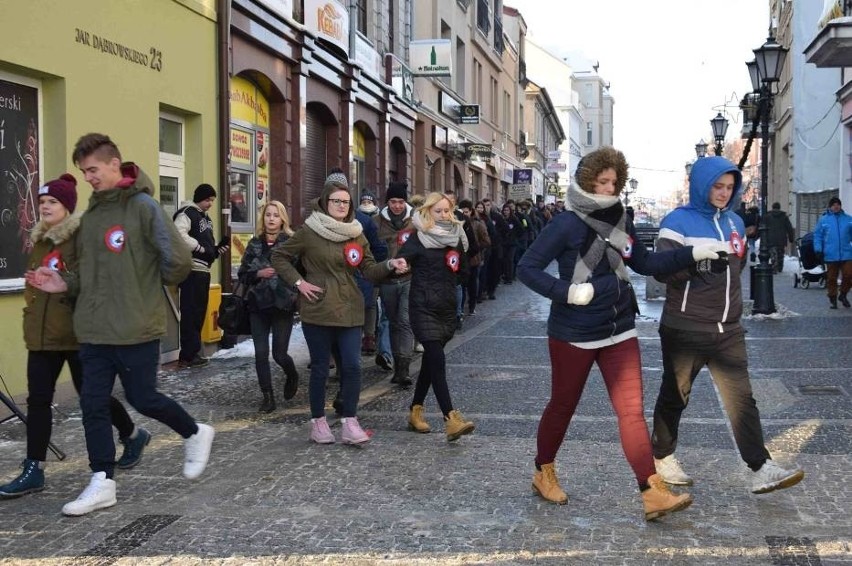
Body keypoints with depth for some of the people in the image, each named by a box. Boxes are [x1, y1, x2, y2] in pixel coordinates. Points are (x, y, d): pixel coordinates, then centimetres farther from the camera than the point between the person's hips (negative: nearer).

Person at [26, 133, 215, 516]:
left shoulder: (143, 207, -12)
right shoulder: (90, 216, 11)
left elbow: (178, 260, -18)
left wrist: (154, 286, -2)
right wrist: (65, 284, 0)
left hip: (136, 329, -7)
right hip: (94, 330, 7)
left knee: (143, 399, 4)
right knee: (93, 403, 5)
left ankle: (196, 434, 30)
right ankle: (102, 483, 15)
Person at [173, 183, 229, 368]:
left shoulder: (206, 218, 22)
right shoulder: (187, 213, -8)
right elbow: (179, 235, -24)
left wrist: (217, 249, 8)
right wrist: (202, 249, -17)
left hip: (203, 269, 10)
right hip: (191, 269, -10)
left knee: (199, 312, 11)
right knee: (190, 313, -9)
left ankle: (193, 352, 18)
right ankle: (187, 355, -6)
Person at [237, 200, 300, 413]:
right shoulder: (254, 243, 8)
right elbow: (242, 274, 8)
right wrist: (258, 273, -10)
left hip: (283, 305, -3)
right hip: (258, 305, 3)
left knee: (279, 354, 1)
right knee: (260, 354, -1)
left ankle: (292, 376, 35)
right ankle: (267, 397, 12)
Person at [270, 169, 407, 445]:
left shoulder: (356, 234, 8)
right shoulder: (309, 231, -4)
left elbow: (370, 270, 6)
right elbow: (279, 257, 3)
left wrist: (389, 265, -14)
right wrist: (298, 282, -8)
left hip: (349, 310, 3)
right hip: (318, 310, -3)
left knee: (352, 366, -2)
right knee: (320, 368, 5)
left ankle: (350, 424, 6)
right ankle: (318, 422, 18)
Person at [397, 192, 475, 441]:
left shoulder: (456, 238, 9)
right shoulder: (418, 239, -6)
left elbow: (463, 271, 20)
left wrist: (447, 284, 11)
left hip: (447, 308, 6)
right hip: (423, 308, -6)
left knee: (431, 360, 12)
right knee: (437, 360, -14)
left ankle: (415, 410, 26)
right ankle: (451, 419, -19)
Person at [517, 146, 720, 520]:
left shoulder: (620, 221, 5)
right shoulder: (567, 224, -14)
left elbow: (643, 263, 15)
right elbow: (527, 268, -14)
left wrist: (692, 254, 7)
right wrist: (568, 291, -26)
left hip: (619, 331, 5)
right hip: (574, 334, -5)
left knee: (632, 410, -1)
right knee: (563, 405, 11)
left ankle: (653, 494, -4)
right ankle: (543, 473, 34)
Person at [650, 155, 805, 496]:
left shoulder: (734, 222, 11)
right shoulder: (679, 221, -8)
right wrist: (697, 259, -30)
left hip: (727, 330, 5)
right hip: (685, 331, -5)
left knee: (741, 398, -2)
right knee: (674, 396, 10)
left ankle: (761, 469, -3)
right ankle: (662, 457, 27)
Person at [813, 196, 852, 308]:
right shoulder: (823, 220, 3)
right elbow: (817, 236, 4)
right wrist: (818, 250, -5)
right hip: (830, 256, -1)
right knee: (831, 278, 5)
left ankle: (843, 294, 19)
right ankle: (833, 299, 18)